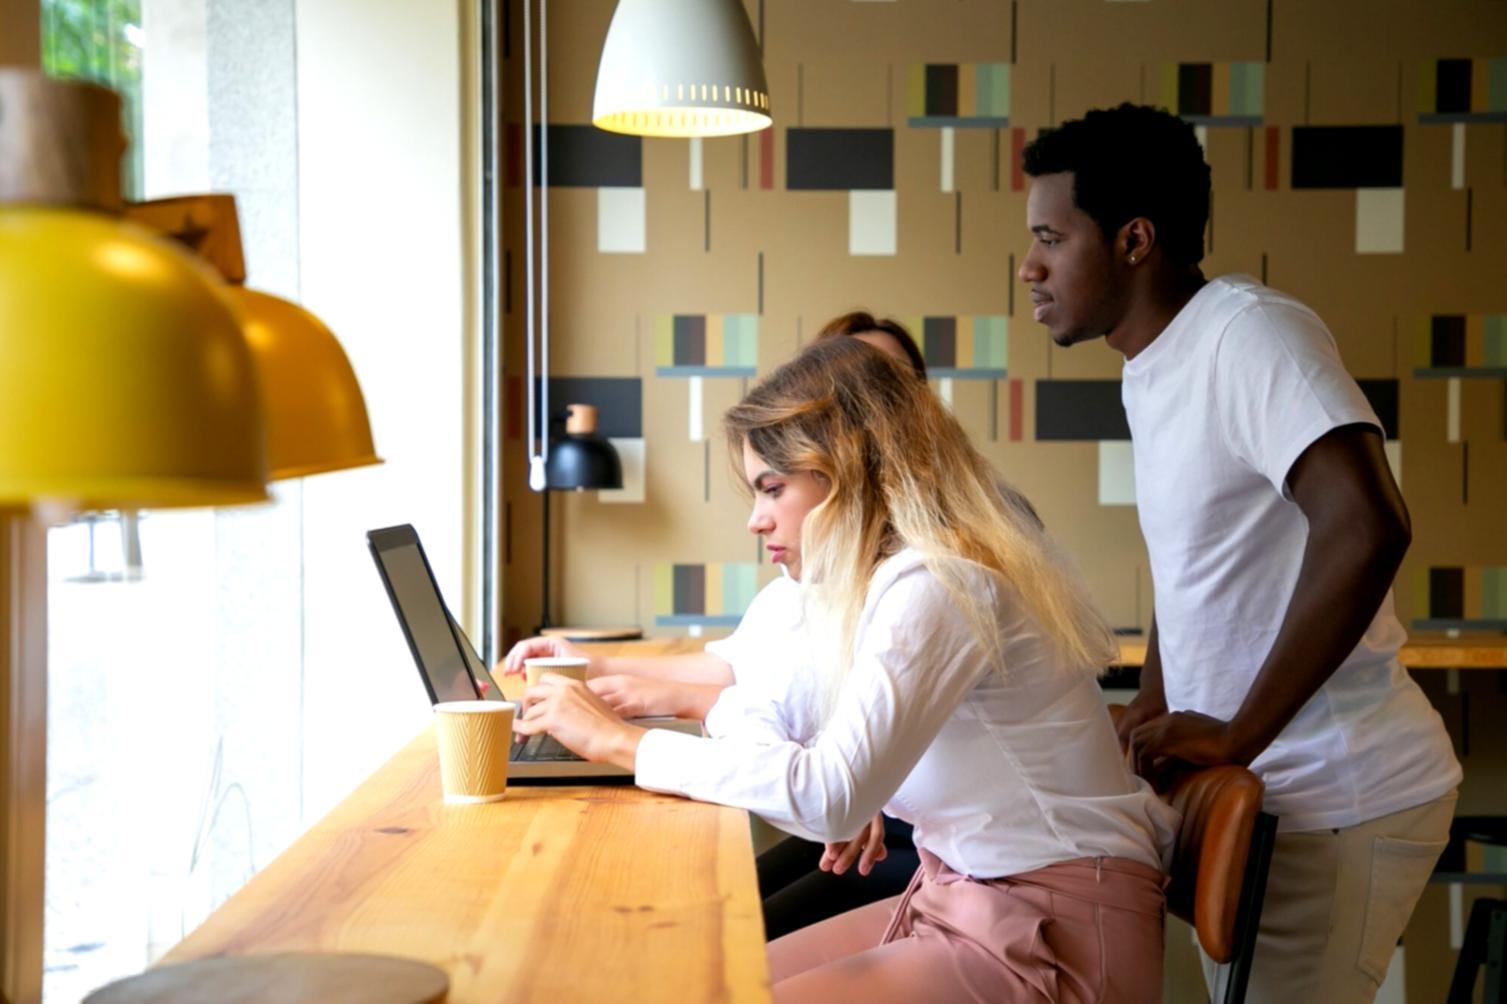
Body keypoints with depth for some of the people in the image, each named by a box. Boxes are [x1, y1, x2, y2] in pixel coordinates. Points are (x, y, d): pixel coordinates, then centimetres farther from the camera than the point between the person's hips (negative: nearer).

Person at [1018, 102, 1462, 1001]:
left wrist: (1236, 735, -26)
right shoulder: (1151, 369, 9)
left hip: (1339, 801, -8)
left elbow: (1366, 529, -32)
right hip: (1256, 790, 9)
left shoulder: (1248, 334, -19)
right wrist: (1151, 716, 13)